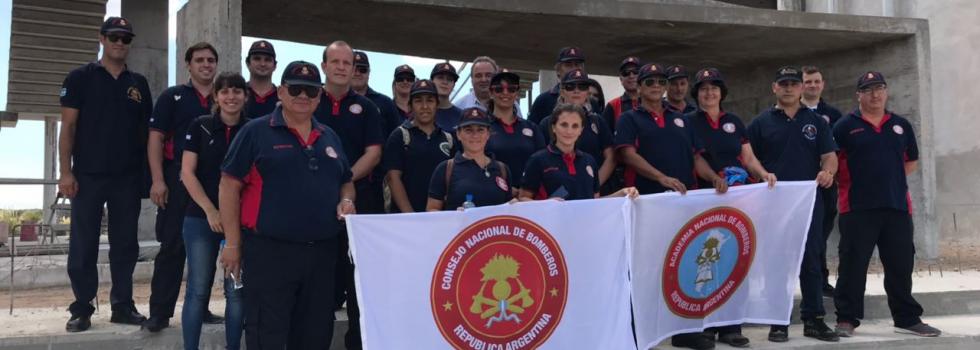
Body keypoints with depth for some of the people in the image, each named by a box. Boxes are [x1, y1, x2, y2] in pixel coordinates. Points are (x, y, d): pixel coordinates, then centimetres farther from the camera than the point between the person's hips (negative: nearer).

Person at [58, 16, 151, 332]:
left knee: (125, 244, 7)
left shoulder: (139, 84, 11)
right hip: (88, 175, -3)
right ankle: (82, 309, 10)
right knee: (83, 246, 1)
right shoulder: (80, 77, 2)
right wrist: (65, 172, -10)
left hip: (128, 178, 3)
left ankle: (123, 305, 15)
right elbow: (68, 127, -2)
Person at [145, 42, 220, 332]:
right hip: (179, 180, -3)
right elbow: (155, 138, -1)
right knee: (172, 246, -2)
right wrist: (158, 180, -11)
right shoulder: (172, 96, 4)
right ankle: (159, 311, 4)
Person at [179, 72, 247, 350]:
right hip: (201, 218, -1)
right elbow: (187, 173, -1)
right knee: (198, 289, 2)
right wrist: (210, 211, -11)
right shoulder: (200, 126, 2)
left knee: (237, 291, 4)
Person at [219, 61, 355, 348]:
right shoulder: (256, 132, -3)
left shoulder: (330, 138, 14)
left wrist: (346, 201, 1)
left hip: (322, 252, 6)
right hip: (269, 251, -5)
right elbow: (230, 186, -5)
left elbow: (346, 182, 24)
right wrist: (233, 243, -9)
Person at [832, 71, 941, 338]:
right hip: (857, 208, -4)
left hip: (897, 206, 4)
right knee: (852, 265, -1)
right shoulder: (845, 126, 0)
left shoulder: (901, 125, 13)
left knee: (901, 266, 10)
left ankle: (907, 319, 22)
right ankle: (847, 318, 7)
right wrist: (857, 182, -2)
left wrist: (889, 177, 9)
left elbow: (911, 162, 21)